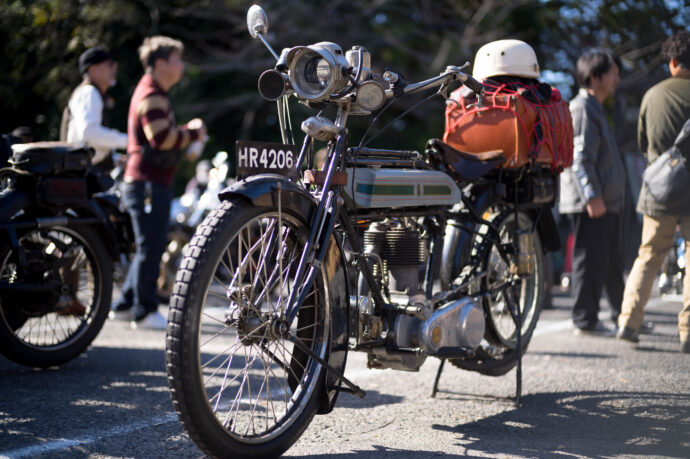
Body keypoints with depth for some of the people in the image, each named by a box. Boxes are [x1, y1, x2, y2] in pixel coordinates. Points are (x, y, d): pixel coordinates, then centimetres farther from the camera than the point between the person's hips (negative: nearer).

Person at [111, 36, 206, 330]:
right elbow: (161, 138, -24)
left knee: (149, 247, 16)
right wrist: (194, 133, -11)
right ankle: (144, 311, -1)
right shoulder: (151, 95, -14)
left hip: (150, 182, 11)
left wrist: (187, 131, 13)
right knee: (151, 247, -7)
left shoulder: (155, 94, 21)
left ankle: (125, 304, 22)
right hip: (148, 182, -11)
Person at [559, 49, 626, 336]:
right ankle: (585, 320, -1)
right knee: (590, 260, -6)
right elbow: (580, 157, -20)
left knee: (612, 260, 16)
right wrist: (592, 196, -26)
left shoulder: (596, 109, 22)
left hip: (606, 201, 11)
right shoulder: (582, 109, -11)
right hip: (590, 203, -11)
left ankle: (622, 315, 25)